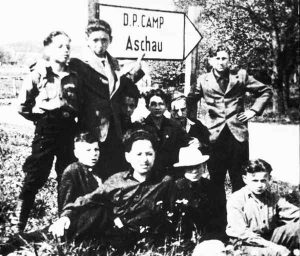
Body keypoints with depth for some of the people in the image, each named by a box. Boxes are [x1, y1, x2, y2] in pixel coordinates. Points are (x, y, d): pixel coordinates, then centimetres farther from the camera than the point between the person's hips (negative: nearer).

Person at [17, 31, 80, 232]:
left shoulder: (74, 78, 8)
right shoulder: (38, 74, -4)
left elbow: (80, 108, 15)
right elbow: (24, 107, -3)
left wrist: (75, 125, 3)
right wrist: (42, 119, 1)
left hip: (68, 134, 4)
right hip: (45, 134, -4)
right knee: (34, 180, -2)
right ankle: (19, 226, 8)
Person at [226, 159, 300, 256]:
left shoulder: (273, 197, 6)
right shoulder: (235, 200, -9)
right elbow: (241, 232, -16)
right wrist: (269, 245, -23)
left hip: (270, 238, 6)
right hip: (249, 243, -6)